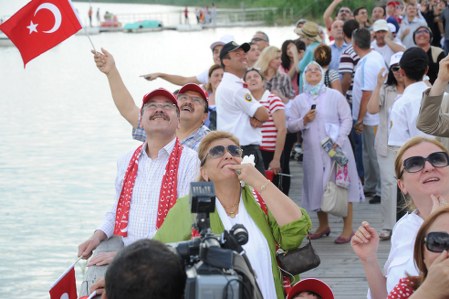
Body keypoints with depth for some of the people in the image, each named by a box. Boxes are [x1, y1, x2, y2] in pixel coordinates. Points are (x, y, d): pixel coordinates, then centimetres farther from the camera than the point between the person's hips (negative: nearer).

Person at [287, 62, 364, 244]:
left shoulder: (335, 96, 2)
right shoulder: (299, 101, 10)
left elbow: (347, 120, -2)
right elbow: (290, 125, 9)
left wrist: (338, 141, -14)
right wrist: (303, 121, -11)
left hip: (336, 149, -3)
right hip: (312, 151, 3)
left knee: (341, 185, -5)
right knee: (317, 186, 8)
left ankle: (348, 228, 1)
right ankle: (323, 225, 24)